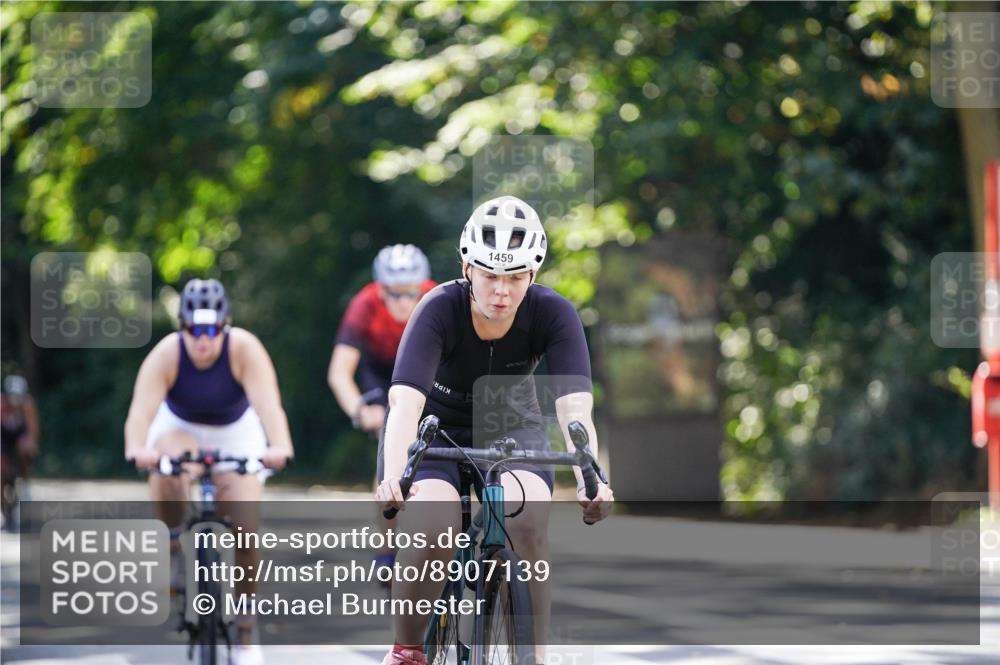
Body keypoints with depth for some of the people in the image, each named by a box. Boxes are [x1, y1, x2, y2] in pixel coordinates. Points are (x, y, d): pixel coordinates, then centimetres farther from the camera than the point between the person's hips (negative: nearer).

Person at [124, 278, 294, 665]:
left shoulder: (244, 349, -29)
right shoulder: (166, 354, -29)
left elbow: (269, 404, -41)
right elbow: (141, 410, -41)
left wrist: (280, 447, -61)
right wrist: (137, 449, -62)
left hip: (236, 434, 0)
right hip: (180, 428, 0)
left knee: (245, 527, -13)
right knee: (167, 471, -37)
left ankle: (246, 630, 5)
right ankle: (173, 543, -7)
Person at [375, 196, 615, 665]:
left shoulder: (553, 315, -23)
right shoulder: (440, 310, -28)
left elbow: (575, 407, -32)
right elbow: (405, 403, -40)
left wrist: (590, 480, -51)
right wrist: (393, 478, -57)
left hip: (511, 429, 1)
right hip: (438, 429, -1)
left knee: (526, 523, -29)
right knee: (428, 538, -29)